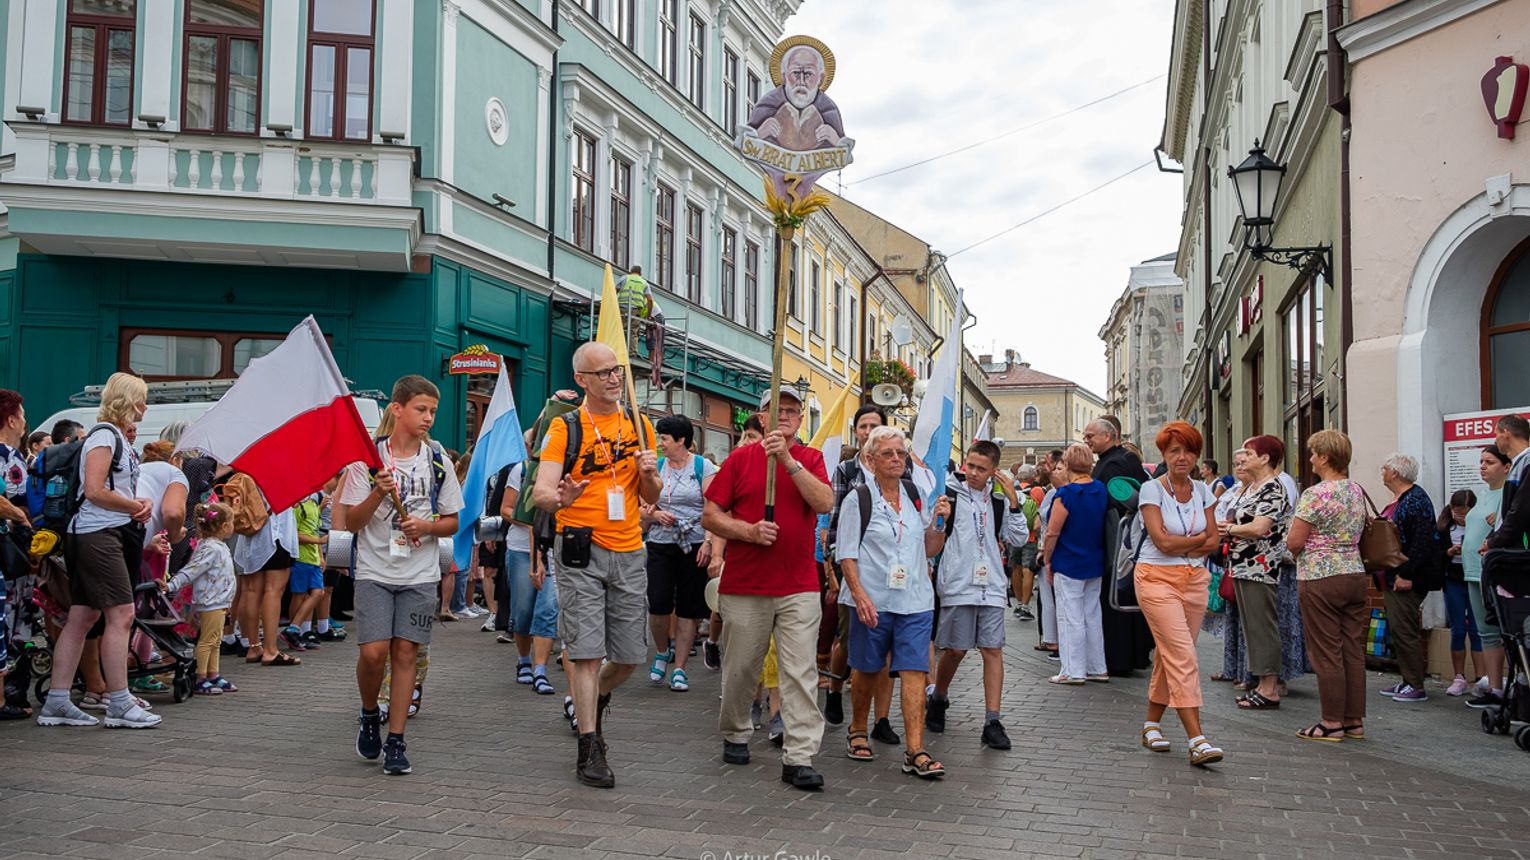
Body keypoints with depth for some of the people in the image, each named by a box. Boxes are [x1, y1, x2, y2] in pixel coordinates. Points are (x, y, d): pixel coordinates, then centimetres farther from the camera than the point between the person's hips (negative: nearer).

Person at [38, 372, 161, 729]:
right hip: (97, 535, -10)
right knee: (121, 614, -10)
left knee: (83, 616, 9)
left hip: (106, 535, 10)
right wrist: (137, 506, -7)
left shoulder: (120, 438, 20)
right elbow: (94, 491, -19)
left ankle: (56, 702, 13)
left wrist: (139, 503, 11)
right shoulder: (104, 434, -10)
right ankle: (119, 705, -6)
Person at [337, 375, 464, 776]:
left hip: (420, 574, 2)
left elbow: (452, 521, 11)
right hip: (375, 571, -2)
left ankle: (395, 740, 8)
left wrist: (427, 526, -10)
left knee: (406, 653, 0)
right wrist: (378, 494, -18)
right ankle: (369, 714, 20)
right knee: (373, 651, -10)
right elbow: (351, 521, -1)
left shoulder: (438, 461, 6)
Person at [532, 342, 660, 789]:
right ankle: (590, 751, 3)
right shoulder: (565, 428, -1)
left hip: (629, 552, 4)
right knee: (587, 652, -5)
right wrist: (560, 498, -33)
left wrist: (649, 475, -6)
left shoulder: (639, 426, 11)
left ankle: (595, 702, 39)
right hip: (580, 553, -4)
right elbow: (540, 492, -10)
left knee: (629, 655, 8)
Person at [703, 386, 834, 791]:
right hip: (744, 587, 0)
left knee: (800, 673, -5)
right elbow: (710, 516, 4)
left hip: (799, 589, 0)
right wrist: (749, 531, -12)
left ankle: (799, 758, -4)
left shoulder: (811, 459, 8)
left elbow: (824, 502, -11)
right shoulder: (741, 458, 5)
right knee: (740, 668, 11)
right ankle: (735, 735, 33)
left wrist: (788, 460, -17)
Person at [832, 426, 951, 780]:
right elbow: (846, 554, -5)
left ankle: (915, 751, -6)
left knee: (914, 671, -5)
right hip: (872, 601, -2)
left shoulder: (917, 495, 10)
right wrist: (860, 595, -16)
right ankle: (857, 732, 33)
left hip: (915, 600, 3)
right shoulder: (858, 499, -2)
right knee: (866, 670, 11)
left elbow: (931, 550, 14)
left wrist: (939, 521, -3)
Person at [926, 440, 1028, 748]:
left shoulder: (999, 500, 10)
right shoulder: (947, 493, -3)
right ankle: (938, 700, 32)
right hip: (957, 584, -3)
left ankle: (992, 722, 1)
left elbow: (1019, 539, 6)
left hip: (991, 585, 3)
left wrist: (1013, 501, -1)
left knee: (993, 650, -2)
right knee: (955, 650, 6)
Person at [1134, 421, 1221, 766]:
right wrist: (1199, 538, -1)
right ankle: (1197, 740, -16)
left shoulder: (1202, 491, 10)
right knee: (1183, 655, -13)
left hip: (1194, 580, 5)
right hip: (1157, 578, -5)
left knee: (1171, 655, 7)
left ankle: (1152, 724, 24)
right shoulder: (1152, 489, -6)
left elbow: (1212, 542, 6)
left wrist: (1181, 548, -9)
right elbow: (1162, 540, -14)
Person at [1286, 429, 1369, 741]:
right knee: (1354, 650, 10)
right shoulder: (1357, 491, 9)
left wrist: (1297, 550, 5)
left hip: (1320, 578, -7)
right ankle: (1354, 720, 16)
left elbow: (1294, 542, -15)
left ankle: (1332, 722, 4)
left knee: (1326, 652, -1)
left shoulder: (1315, 494, -15)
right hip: (1355, 574, 7)